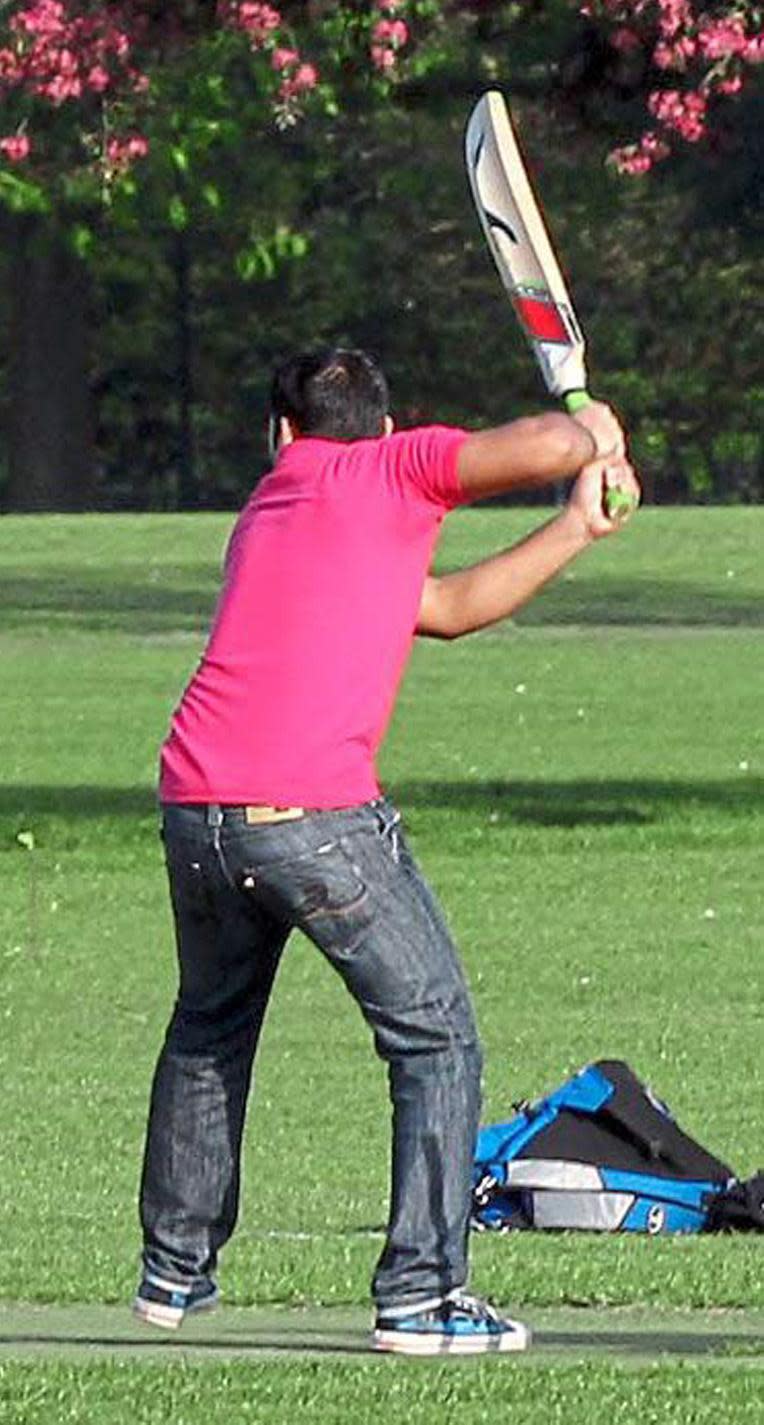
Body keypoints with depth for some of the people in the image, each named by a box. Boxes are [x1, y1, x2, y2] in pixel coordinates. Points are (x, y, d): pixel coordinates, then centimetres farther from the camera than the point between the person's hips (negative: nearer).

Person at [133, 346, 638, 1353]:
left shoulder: (271, 504, 26)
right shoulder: (399, 468, 5)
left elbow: (447, 608, 29)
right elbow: (546, 448, -7)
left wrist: (578, 529, 30)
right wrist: (592, 430, 16)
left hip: (194, 808, 7)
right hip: (317, 814, -7)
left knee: (209, 1031, 27)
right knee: (436, 1041, 3)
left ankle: (175, 1269, 36)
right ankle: (421, 1295, -5)